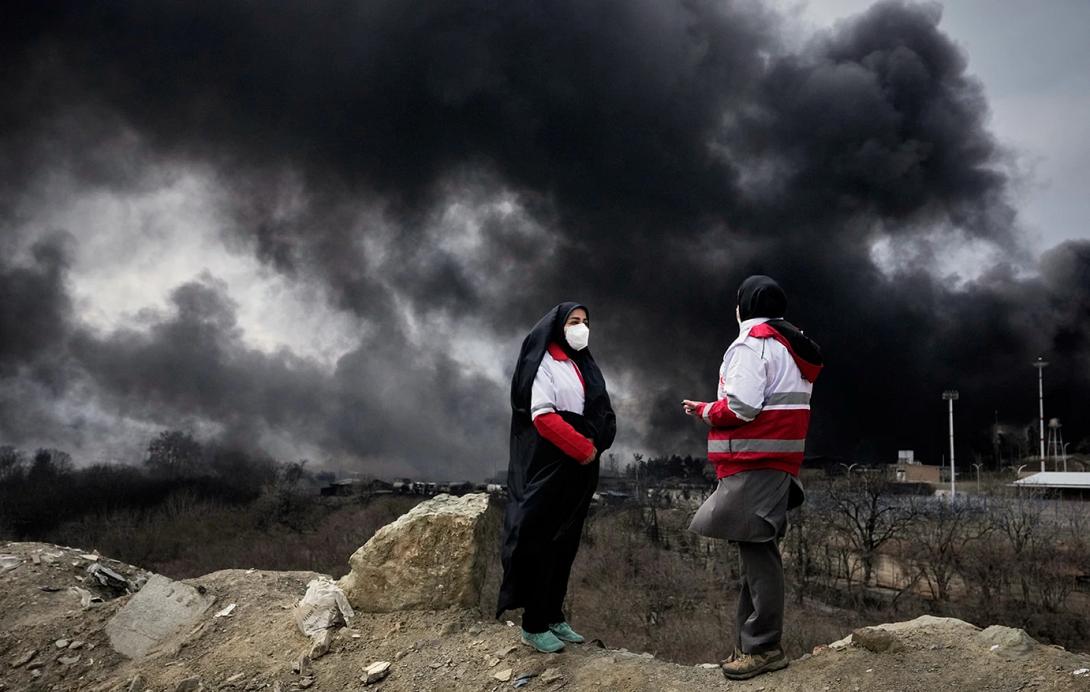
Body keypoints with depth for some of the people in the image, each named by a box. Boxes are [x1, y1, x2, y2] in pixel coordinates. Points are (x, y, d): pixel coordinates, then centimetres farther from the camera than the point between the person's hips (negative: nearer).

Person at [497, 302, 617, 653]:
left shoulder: (584, 366, 17)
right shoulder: (543, 363, -6)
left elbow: (602, 413, 16)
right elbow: (543, 416, -16)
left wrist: (595, 446, -1)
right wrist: (583, 448, -15)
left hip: (581, 470, 8)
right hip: (549, 467, -8)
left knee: (566, 543, 11)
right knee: (543, 542, -5)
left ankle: (554, 616, 20)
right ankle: (533, 625, 2)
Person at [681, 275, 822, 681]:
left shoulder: (751, 344, -10)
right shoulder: (791, 347, 22)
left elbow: (741, 407, -19)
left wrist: (705, 410, -1)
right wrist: (714, 410, 16)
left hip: (754, 463, -10)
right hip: (775, 460, 10)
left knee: (755, 551, -8)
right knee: (756, 550, 11)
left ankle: (764, 647, -4)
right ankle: (752, 645, 16)